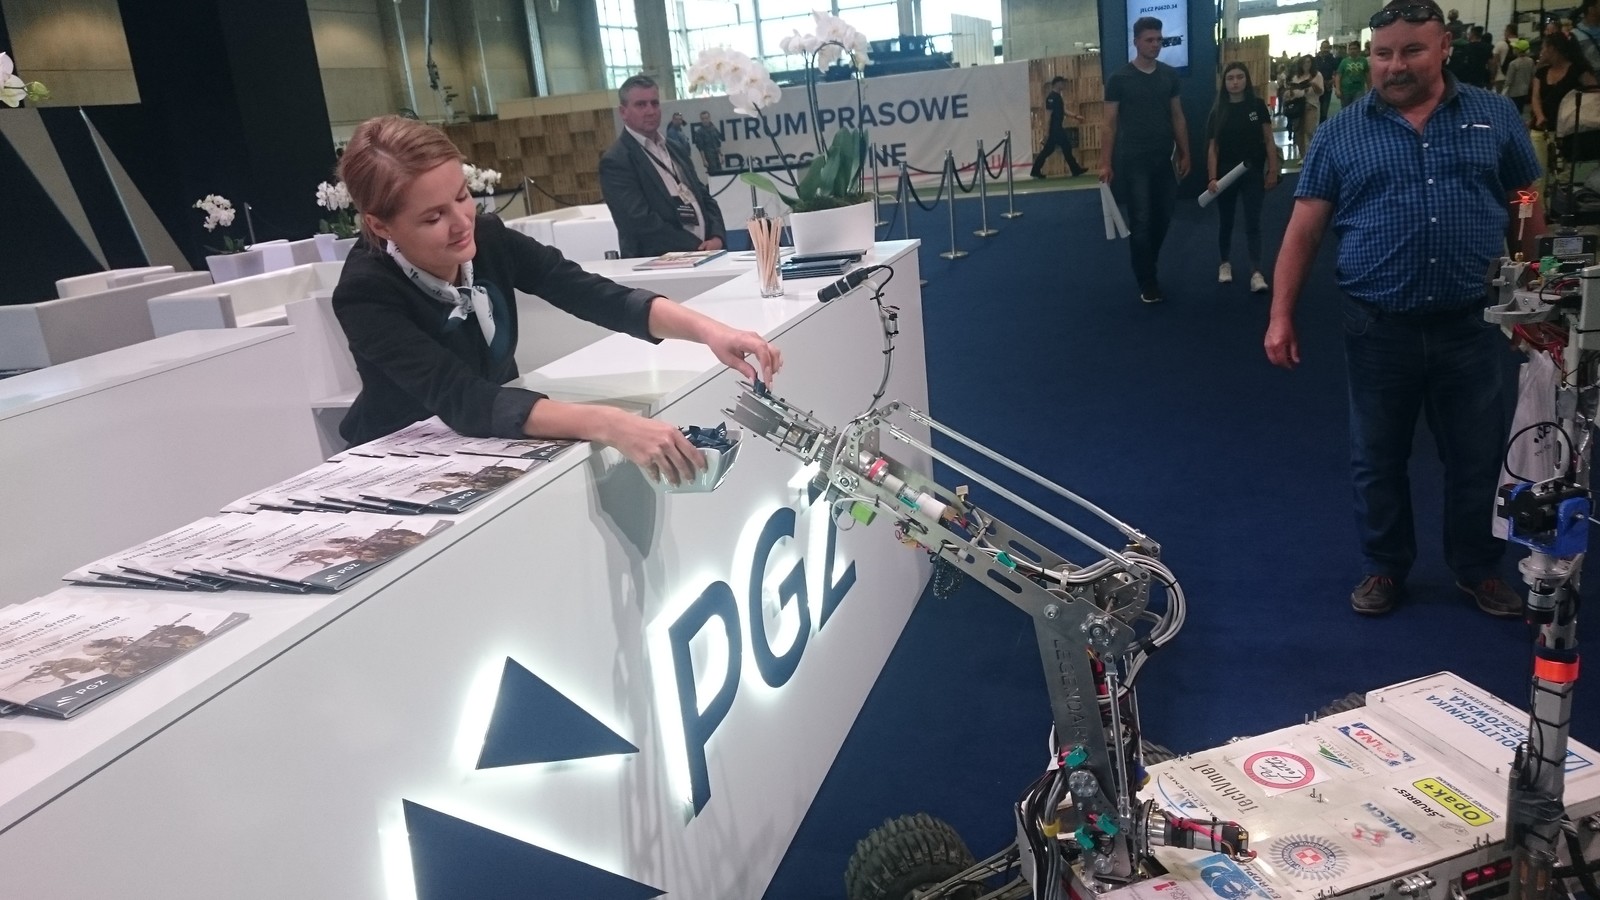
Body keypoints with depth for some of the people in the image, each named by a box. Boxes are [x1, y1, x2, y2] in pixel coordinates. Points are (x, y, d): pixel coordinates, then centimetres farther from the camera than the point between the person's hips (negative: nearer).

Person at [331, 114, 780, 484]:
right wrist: (609, 425, -49)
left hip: (492, 443, 4)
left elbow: (596, 296, -18)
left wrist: (705, 329, -35)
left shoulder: (486, 237, -13)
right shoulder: (366, 297, -26)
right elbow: (464, 401, -37)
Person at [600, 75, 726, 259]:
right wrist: (697, 248, -15)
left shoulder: (674, 150, 17)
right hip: (659, 264, -5)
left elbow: (704, 198, 16)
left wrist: (717, 237, -3)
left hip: (704, 255, 6)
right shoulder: (616, 161, -5)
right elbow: (642, 222, -14)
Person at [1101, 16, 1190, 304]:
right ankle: (1147, 284, 7)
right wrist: (1106, 163, -8)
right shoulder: (1119, 79, -4)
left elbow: (1178, 117, 12)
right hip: (1132, 162, -4)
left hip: (1163, 160, 4)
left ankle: (1148, 268, 30)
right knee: (1141, 222, -2)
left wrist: (1185, 154, 8)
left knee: (1162, 218, 8)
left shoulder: (1169, 75, 8)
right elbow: (1110, 123, -3)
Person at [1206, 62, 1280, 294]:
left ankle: (1256, 273, -4)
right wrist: (1212, 178, -9)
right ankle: (1225, 264, 31)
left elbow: (1268, 140, 0)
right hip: (1226, 174, 1)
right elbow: (1213, 147, -2)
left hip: (1253, 173, -1)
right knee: (1225, 222, 13)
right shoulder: (1218, 111, 0)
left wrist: (1272, 170, -5)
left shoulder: (1257, 106, -2)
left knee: (1253, 223, -1)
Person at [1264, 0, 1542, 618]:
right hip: (1379, 331, 0)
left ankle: (1479, 569, 32)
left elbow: (1528, 212, 11)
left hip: (1471, 327, 1)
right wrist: (1281, 316, -6)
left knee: (1478, 460, 13)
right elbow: (1303, 230, 0)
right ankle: (1384, 567, 30)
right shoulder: (1341, 135, 1)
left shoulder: (1496, 117, 4)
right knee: (1377, 461, 12)